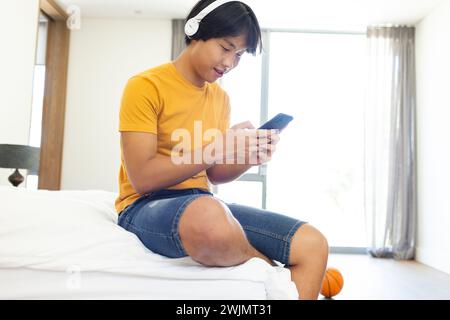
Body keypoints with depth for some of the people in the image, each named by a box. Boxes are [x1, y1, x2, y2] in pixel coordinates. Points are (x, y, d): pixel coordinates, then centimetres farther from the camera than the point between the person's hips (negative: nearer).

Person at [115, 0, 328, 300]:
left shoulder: (220, 97, 12)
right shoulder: (145, 86, -8)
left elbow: (212, 175, 13)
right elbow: (142, 179, -16)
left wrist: (249, 157, -8)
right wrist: (219, 147, -19)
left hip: (204, 203, 6)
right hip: (147, 206, -5)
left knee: (313, 244, -12)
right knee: (209, 215, -42)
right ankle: (272, 271, -12)